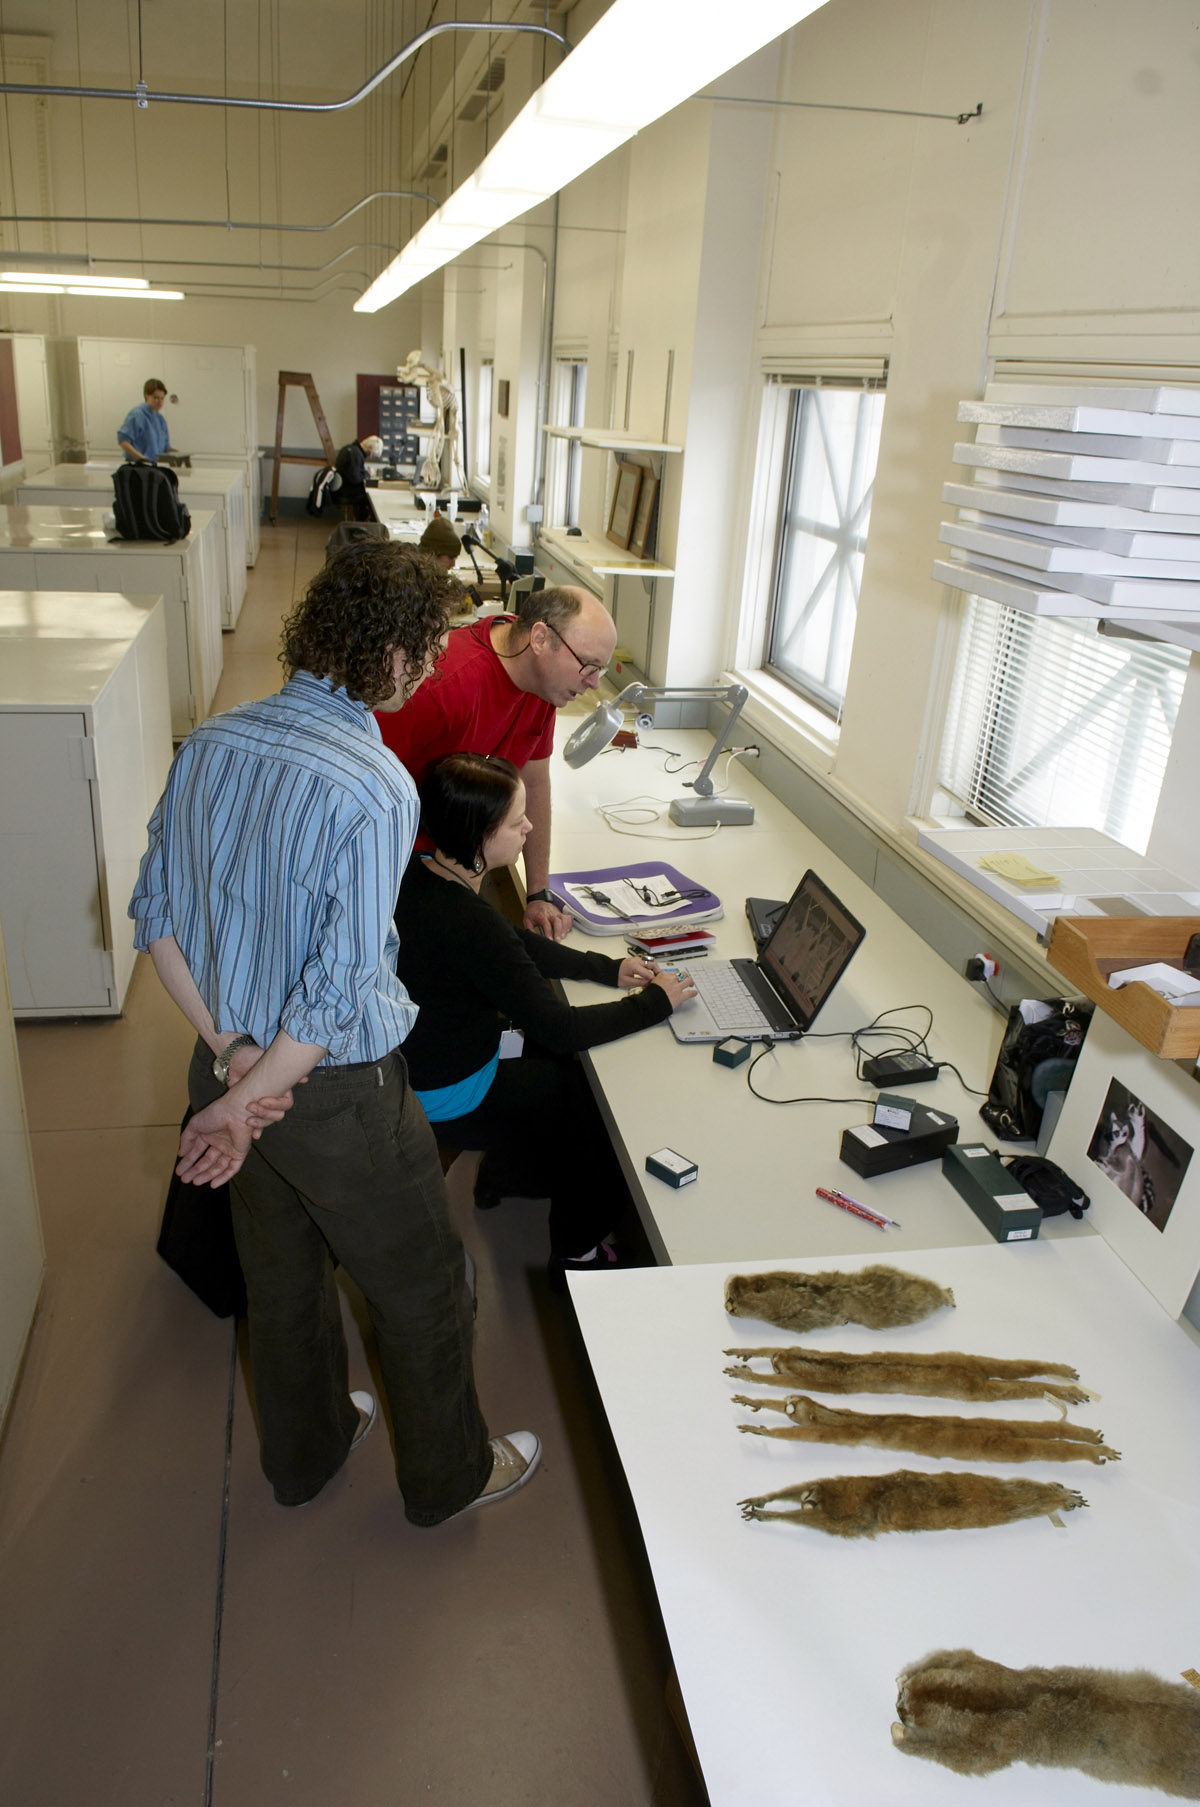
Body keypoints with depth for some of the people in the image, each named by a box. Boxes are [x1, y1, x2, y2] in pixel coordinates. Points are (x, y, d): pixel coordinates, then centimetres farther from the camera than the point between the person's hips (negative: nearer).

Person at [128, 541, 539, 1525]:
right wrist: (247, 1102, -16)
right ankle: (448, 1473, 41)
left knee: (282, 1271, 27)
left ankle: (303, 1450, 51)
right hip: (336, 1091, -7)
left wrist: (231, 1055, -6)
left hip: (233, 1062, 7)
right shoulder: (375, 788, -27)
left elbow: (157, 916, -1)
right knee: (421, 1284, 18)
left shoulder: (209, 743, -6)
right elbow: (341, 992, -28)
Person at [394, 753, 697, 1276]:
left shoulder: (418, 875, -7)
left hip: (409, 1063, 8)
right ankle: (578, 1253, 30)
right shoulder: (467, 923, -36)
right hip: (447, 1102, -8)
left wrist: (607, 968, 3)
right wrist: (656, 1002, -15)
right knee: (614, 1096, 9)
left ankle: (508, 1165, 42)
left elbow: (515, 943, 8)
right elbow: (560, 1029, -28)